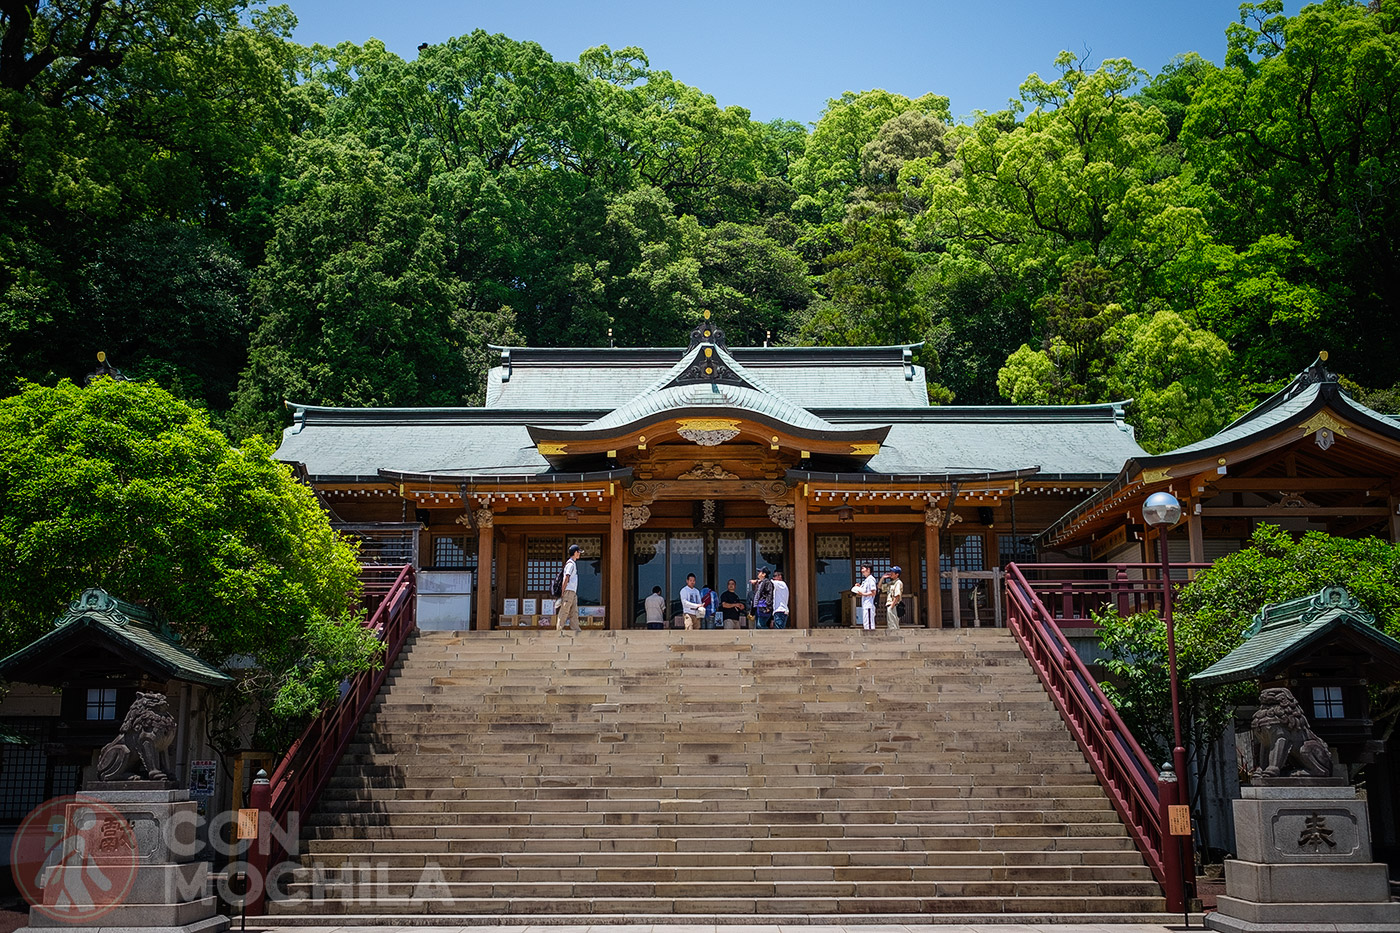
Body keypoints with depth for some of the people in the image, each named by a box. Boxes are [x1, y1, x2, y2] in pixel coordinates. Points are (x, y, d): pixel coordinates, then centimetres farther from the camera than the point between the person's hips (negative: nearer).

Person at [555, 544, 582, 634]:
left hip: (573, 593, 10)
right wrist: (562, 592, -20)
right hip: (568, 591, -10)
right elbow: (566, 578, -16)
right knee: (564, 612, -9)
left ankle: (577, 633, 2)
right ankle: (559, 631, -9)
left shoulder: (573, 563, 20)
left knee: (574, 613, 5)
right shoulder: (570, 564, -10)